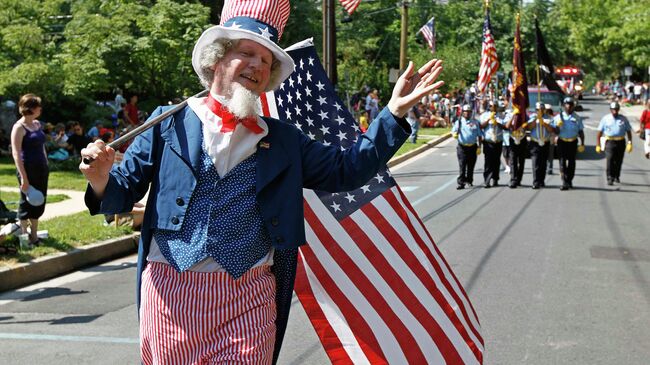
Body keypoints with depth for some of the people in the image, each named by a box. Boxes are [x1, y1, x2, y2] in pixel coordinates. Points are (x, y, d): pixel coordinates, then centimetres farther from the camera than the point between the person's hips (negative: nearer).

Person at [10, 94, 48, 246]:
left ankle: (34, 235, 24)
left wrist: (46, 167, 16)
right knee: (26, 203, 3)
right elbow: (16, 153, -17)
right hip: (28, 170, -7)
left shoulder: (37, 124, 10)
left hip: (41, 169, 7)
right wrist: (23, 177, -21)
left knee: (39, 203, 13)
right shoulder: (19, 127, -13)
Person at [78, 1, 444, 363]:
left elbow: (345, 169, 11)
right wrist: (102, 179, -20)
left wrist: (395, 113, 5)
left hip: (247, 297, 1)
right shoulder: (169, 123, 4)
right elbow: (122, 193, 4)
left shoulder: (283, 139, 11)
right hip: (169, 291, -1)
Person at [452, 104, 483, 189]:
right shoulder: (459, 122, 6)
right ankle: (460, 183, -7)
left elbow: (479, 135, 10)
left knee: (471, 166, 9)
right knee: (462, 166, -6)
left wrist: (479, 147, 3)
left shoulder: (475, 122, 8)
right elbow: (453, 131, 0)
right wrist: (455, 134, -26)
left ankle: (469, 180, 25)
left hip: (473, 147, 2)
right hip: (462, 147, -2)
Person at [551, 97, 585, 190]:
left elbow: (581, 132, 9)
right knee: (562, 162, -8)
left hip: (573, 143, 1)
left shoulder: (577, 118, 7)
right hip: (562, 142, -1)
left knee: (571, 162, 7)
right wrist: (557, 126, -19)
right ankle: (564, 182, -12)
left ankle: (569, 181, 17)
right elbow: (555, 132, 2)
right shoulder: (558, 117, 3)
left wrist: (582, 144, 3)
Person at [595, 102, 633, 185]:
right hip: (610, 142, -2)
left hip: (621, 142, 2)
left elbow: (628, 131, 11)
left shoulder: (623, 119, 7)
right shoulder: (605, 119, 2)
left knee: (618, 161, 10)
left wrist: (630, 143, 1)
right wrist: (598, 145, -2)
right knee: (610, 160, -14)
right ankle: (610, 178, -14)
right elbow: (599, 132, 3)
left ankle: (616, 176, 28)